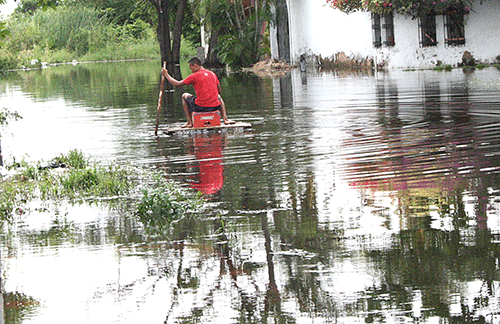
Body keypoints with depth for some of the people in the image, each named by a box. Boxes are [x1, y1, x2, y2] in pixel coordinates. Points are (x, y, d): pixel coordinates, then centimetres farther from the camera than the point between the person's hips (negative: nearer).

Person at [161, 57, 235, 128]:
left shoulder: (194, 76, -6)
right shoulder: (213, 74, 9)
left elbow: (177, 84, 1)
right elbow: (219, 91, 20)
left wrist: (166, 75, 15)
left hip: (200, 107, -4)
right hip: (215, 106, 4)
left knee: (184, 96, 22)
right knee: (219, 97, 41)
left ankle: (190, 122, 14)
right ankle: (225, 119, 18)